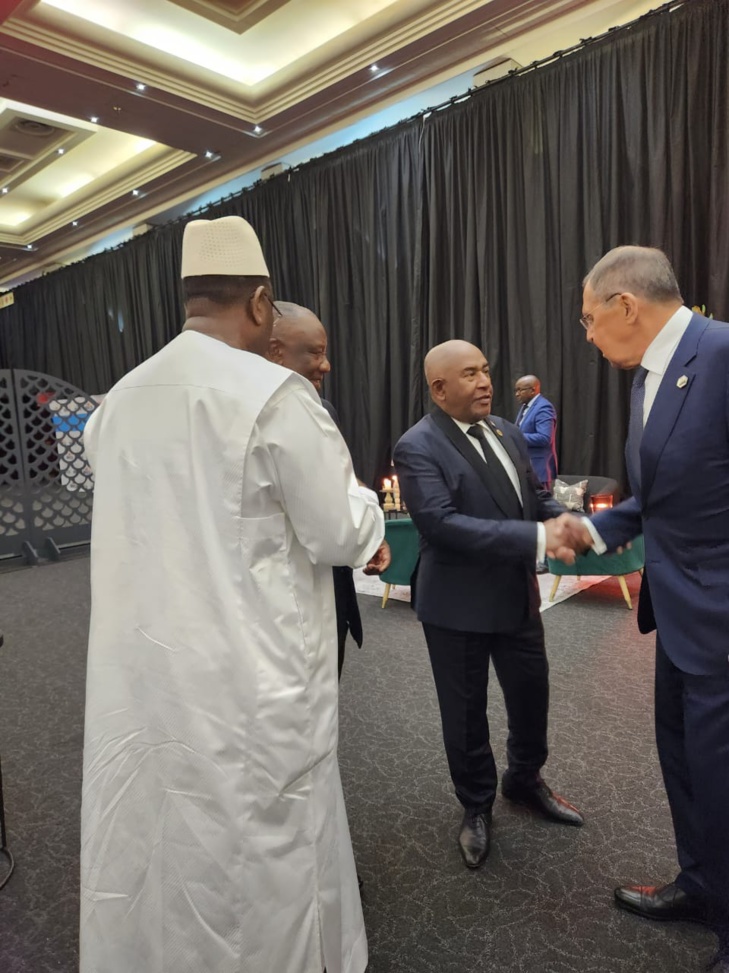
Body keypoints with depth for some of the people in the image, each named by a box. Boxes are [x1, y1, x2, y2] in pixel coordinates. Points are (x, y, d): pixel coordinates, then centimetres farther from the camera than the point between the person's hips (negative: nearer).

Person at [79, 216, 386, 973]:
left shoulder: (118, 401, 5)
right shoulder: (273, 394, -15)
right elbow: (341, 536, -11)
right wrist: (363, 503, 11)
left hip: (136, 683, 6)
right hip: (247, 687, -6)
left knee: (147, 855, 21)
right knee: (262, 862, 13)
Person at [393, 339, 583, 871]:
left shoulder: (508, 432, 4)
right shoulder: (418, 447, -18)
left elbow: (536, 496, 9)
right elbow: (442, 524, -28)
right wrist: (536, 537, -32)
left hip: (518, 593, 6)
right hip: (458, 603, -6)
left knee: (532, 692, 20)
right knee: (466, 711, 12)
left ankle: (525, 780, 49)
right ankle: (477, 806, 39)